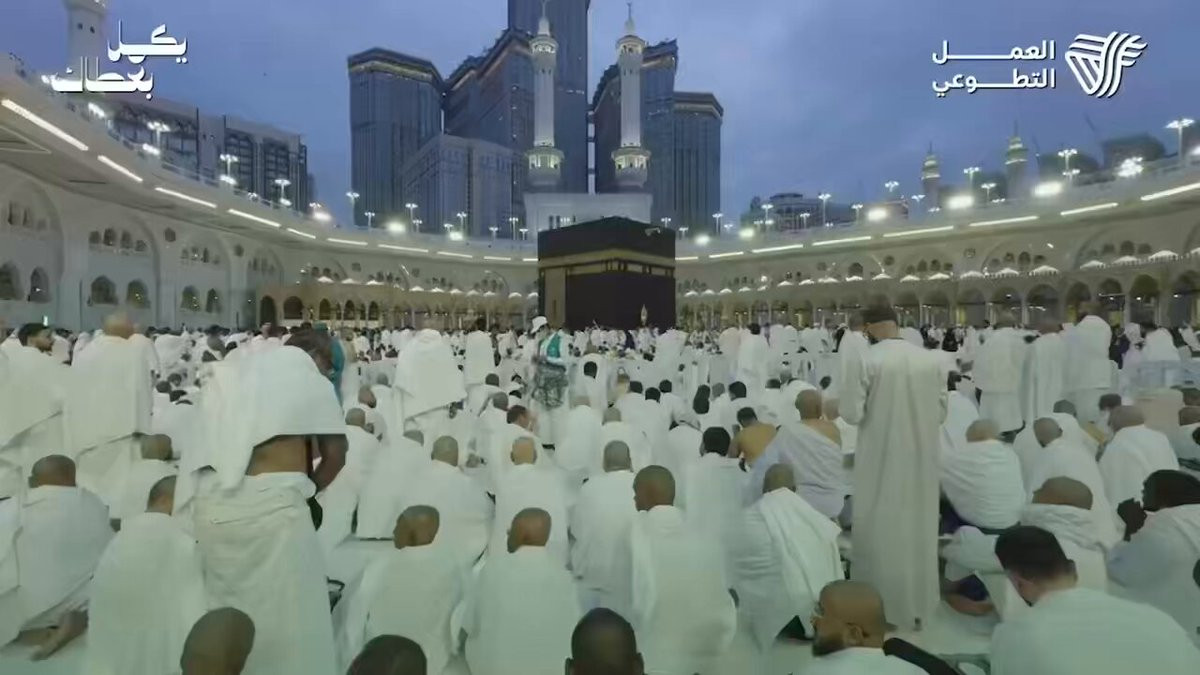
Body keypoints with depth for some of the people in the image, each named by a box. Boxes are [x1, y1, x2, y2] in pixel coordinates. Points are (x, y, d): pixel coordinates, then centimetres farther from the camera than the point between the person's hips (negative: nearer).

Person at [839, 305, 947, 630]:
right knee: (917, 526, 17)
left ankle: (883, 605, 22)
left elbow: (851, 413, -15)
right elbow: (941, 412, 6)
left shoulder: (867, 361, -16)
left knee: (882, 529, 10)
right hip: (920, 456, 4)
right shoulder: (931, 360, -3)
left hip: (882, 457, -4)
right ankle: (917, 605, 32)